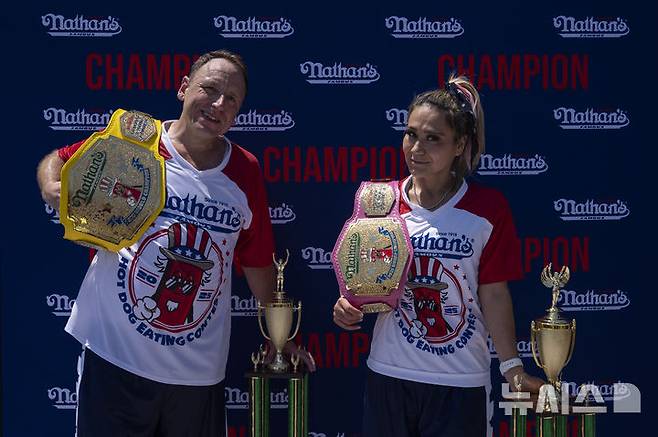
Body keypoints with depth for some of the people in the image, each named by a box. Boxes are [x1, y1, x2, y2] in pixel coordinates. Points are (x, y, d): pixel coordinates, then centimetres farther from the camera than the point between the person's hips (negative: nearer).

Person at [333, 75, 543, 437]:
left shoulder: (487, 209, -4)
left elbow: (493, 293, -2)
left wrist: (512, 368, -6)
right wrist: (348, 306, -12)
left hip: (462, 382, -2)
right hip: (389, 375, 2)